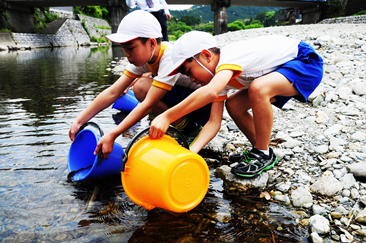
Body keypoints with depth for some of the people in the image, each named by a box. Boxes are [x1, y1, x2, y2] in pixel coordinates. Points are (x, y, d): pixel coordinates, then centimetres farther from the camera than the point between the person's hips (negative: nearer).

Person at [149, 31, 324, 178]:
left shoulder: (229, 58, -31)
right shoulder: (220, 76, -4)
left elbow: (210, 92, -52)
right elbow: (214, 122, -11)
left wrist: (166, 117, -50)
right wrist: (190, 152, -24)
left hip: (306, 61, -8)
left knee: (258, 89, -35)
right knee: (234, 105, -4)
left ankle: (264, 155, -14)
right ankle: (259, 150, 13)